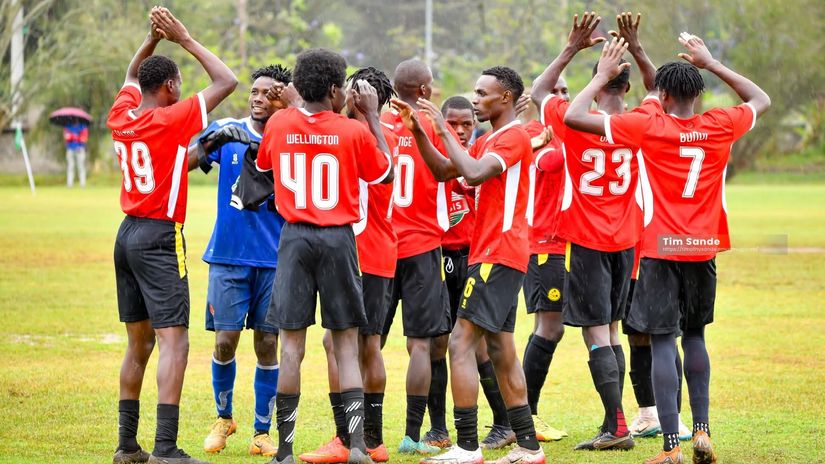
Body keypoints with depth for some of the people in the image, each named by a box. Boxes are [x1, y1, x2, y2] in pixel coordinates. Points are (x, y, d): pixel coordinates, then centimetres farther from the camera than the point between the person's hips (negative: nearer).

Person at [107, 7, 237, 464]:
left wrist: (153, 37, 18)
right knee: (174, 341, -10)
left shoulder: (122, 116, 6)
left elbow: (131, 75, 29)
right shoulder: (172, 119, -13)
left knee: (139, 344, 14)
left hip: (127, 235, 8)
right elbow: (226, 82, -8)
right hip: (160, 238, -8)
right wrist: (184, 39, -2)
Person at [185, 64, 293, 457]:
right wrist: (211, 142, -27)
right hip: (229, 256, 0)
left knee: (268, 345, 2)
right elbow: (185, 164, -10)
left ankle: (262, 432, 12)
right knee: (225, 341, -1)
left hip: (275, 260, 0)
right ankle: (223, 417, 22)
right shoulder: (227, 131, 2)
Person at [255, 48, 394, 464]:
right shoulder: (354, 131, -6)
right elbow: (385, 173, 11)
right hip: (338, 239, -1)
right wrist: (372, 116, 14)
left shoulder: (278, 124, -1)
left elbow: (263, 164, 21)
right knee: (346, 347, 5)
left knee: (292, 346, 3)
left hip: (295, 238, 1)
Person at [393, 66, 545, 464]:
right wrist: (418, 131, 7)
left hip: (498, 255, -10)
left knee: (461, 343, -13)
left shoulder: (513, 136, -11)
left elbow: (474, 174, -25)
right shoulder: (489, 140, 20)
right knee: (501, 351, 11)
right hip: (496, 254, 10)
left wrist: (443, 129, -18)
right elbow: (444, 171, 19)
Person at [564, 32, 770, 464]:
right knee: (694, 335, 20)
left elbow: (573, 116, -12)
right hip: (704, 250, 4)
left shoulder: (648, 126, -11)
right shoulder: (720, 126, 0)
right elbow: (761, 99, 22)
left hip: (661, 251, -4)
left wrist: (602, 75, 2)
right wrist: (711, 63, 23)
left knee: (663, 342, -3)